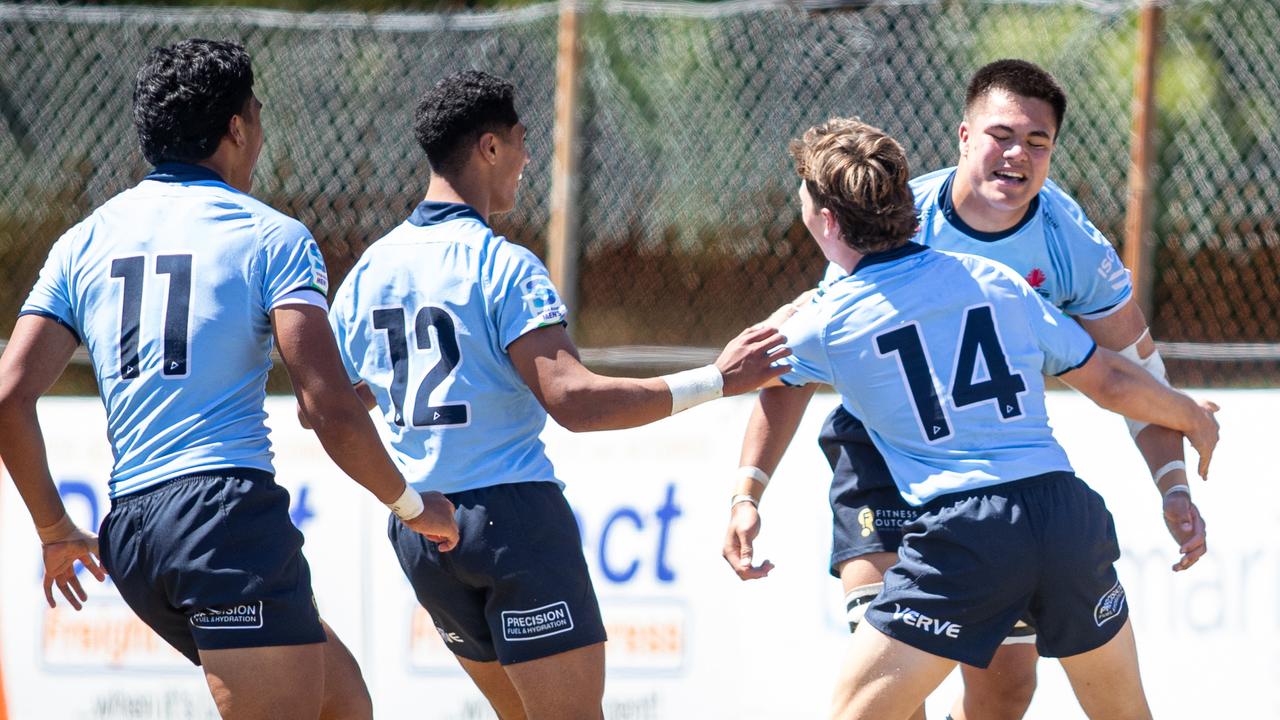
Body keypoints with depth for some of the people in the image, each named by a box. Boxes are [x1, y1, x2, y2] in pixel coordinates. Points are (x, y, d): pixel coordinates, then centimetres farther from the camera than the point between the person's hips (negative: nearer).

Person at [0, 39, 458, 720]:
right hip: (233, 511, -7)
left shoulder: (82, 243, 15)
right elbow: (331, 410, -10)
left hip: (130, 536, 7)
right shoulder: (271, 237, 0)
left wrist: (55, 529, 20)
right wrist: (413, 505, 6)